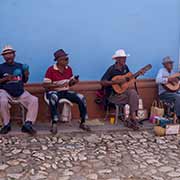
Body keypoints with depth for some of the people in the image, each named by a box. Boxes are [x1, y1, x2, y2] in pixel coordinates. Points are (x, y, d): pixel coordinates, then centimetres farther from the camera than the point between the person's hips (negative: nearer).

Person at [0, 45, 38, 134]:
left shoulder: (20, 66, 13)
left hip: (20, 92, 3)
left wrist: (26, 75, -5)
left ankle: (27, 124, -20)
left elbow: (24, 81, 18)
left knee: (34, 100, -20)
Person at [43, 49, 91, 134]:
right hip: (54, 92, -5)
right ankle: (54, 124, -36)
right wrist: (59, 85, -24)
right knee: (54, 98, -42)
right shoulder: (51, 70, -11)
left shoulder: (69, 69, 6)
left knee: (81, 98, -15)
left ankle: (82, 123, -5)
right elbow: (45, 85, -13)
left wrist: (74, 81, -9)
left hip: (66, 92, 5)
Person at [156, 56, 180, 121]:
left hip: (174, 92, 7)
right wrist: (168, 79, -26)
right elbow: (157, 80, -22)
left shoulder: (173, 72, 18)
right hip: (164, 93, -7)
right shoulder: (162, 70, -2)